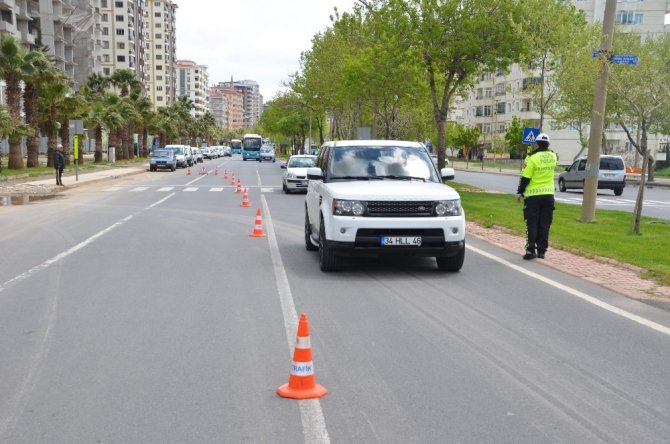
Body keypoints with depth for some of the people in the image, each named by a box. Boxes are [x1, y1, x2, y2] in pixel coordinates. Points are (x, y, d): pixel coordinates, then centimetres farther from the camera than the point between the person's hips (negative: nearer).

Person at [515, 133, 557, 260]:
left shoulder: (532, 158, -14)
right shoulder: (553, 157, 3)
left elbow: (525, 178, -13)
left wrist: (519, 192, -3)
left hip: (533, 195, -4)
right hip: (548, 194, 4)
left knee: (532, 224, 2)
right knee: (544, 224, 9)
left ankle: (531, 250, -1)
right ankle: (542, 250, 11)